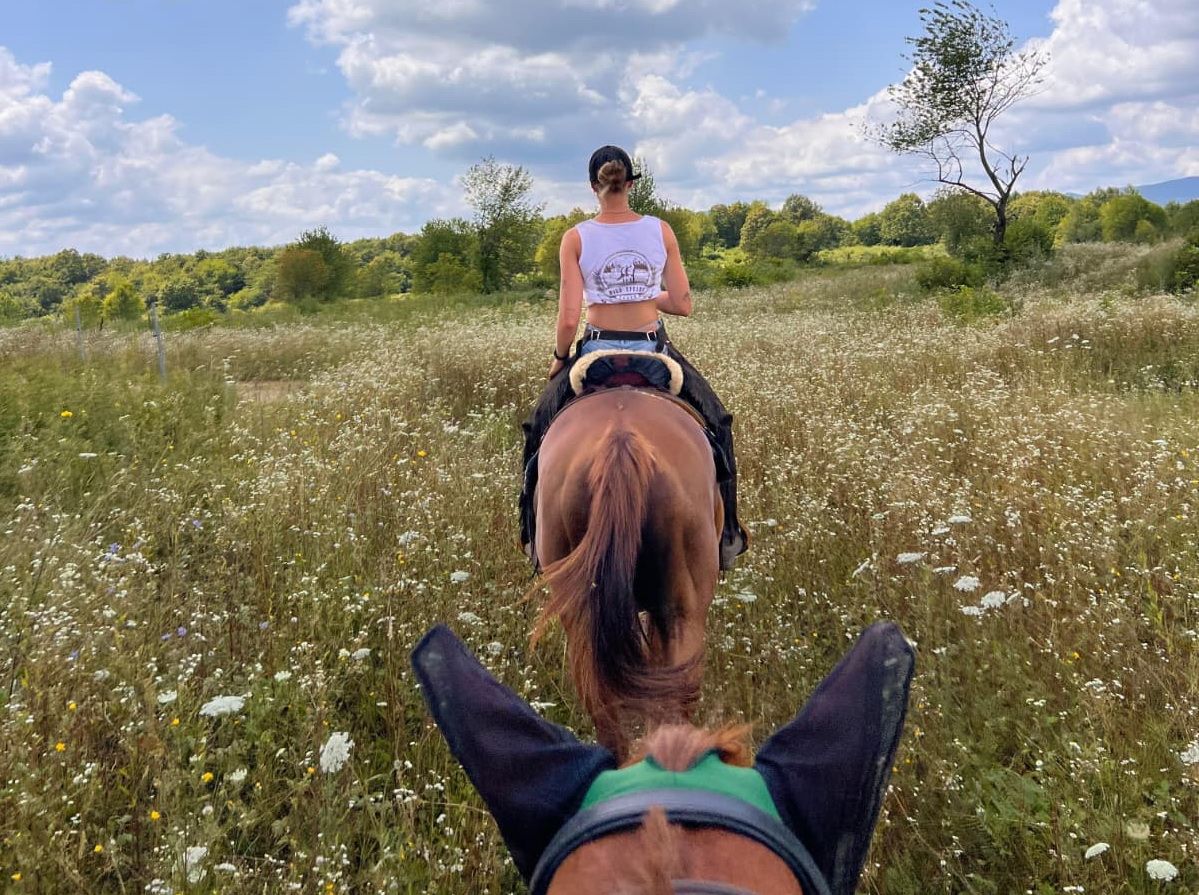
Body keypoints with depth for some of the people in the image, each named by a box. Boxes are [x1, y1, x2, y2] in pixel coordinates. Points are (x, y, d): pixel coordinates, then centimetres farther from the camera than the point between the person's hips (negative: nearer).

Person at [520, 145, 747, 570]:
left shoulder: (576, 238, -7)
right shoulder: (661, 230, -3)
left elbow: (568, 317, -13)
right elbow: (683, 305, -3)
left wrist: (559, 359, 5)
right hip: (653, 349, 1)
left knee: (543, 424, 24)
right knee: (713, 421, 23)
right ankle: (725, 535, 23)